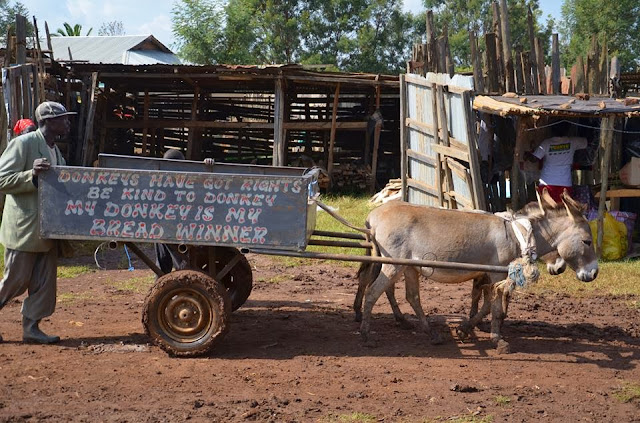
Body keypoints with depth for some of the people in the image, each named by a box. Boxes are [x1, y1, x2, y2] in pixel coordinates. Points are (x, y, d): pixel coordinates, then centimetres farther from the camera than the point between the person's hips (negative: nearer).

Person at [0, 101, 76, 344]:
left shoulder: (56, 152, 12)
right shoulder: (23, 144, -12)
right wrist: (32, 175, -29)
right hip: (23, 228, -8)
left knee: (44, 282, 7)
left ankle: (31, 328, 15)